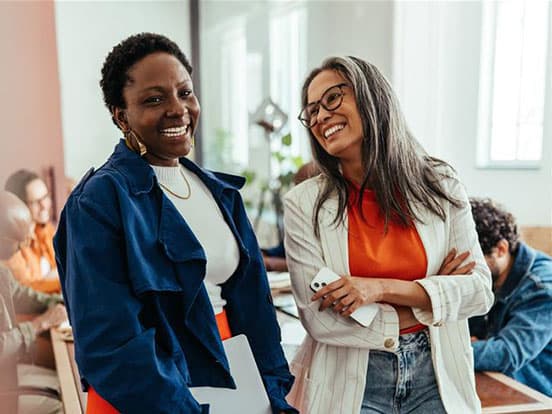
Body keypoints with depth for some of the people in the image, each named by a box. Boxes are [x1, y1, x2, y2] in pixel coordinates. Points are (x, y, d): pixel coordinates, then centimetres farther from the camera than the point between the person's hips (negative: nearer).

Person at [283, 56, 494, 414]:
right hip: (350, 383, -1)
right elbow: (319, 319, -14)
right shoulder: (304, 204, -10)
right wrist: (428, 295, -11)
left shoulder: (440, 185, -5)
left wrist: (383, 288, -21)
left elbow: (480, 290, -7)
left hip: (437, 377, 2)